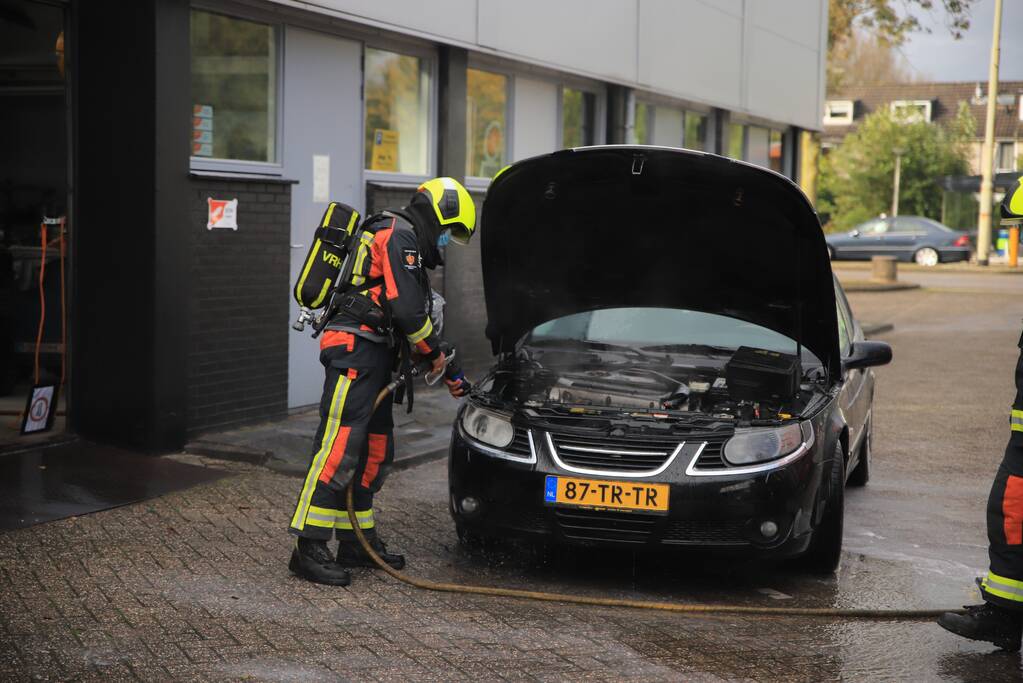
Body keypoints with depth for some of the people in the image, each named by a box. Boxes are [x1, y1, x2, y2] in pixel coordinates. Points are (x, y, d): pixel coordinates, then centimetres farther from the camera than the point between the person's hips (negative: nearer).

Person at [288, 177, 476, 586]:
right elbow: (406, 310, -17)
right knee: (339, 448, -12)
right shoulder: (399, 235, -7)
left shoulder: (404, 243, 26)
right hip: (357, 350, -11)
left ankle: (357, 541, 19)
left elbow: (409, 318, 29)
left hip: (373, 358, 11)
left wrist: (448, 374, 27)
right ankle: (309, 549, -13)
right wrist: (434, 352, -1)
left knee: (375, 452, 13)